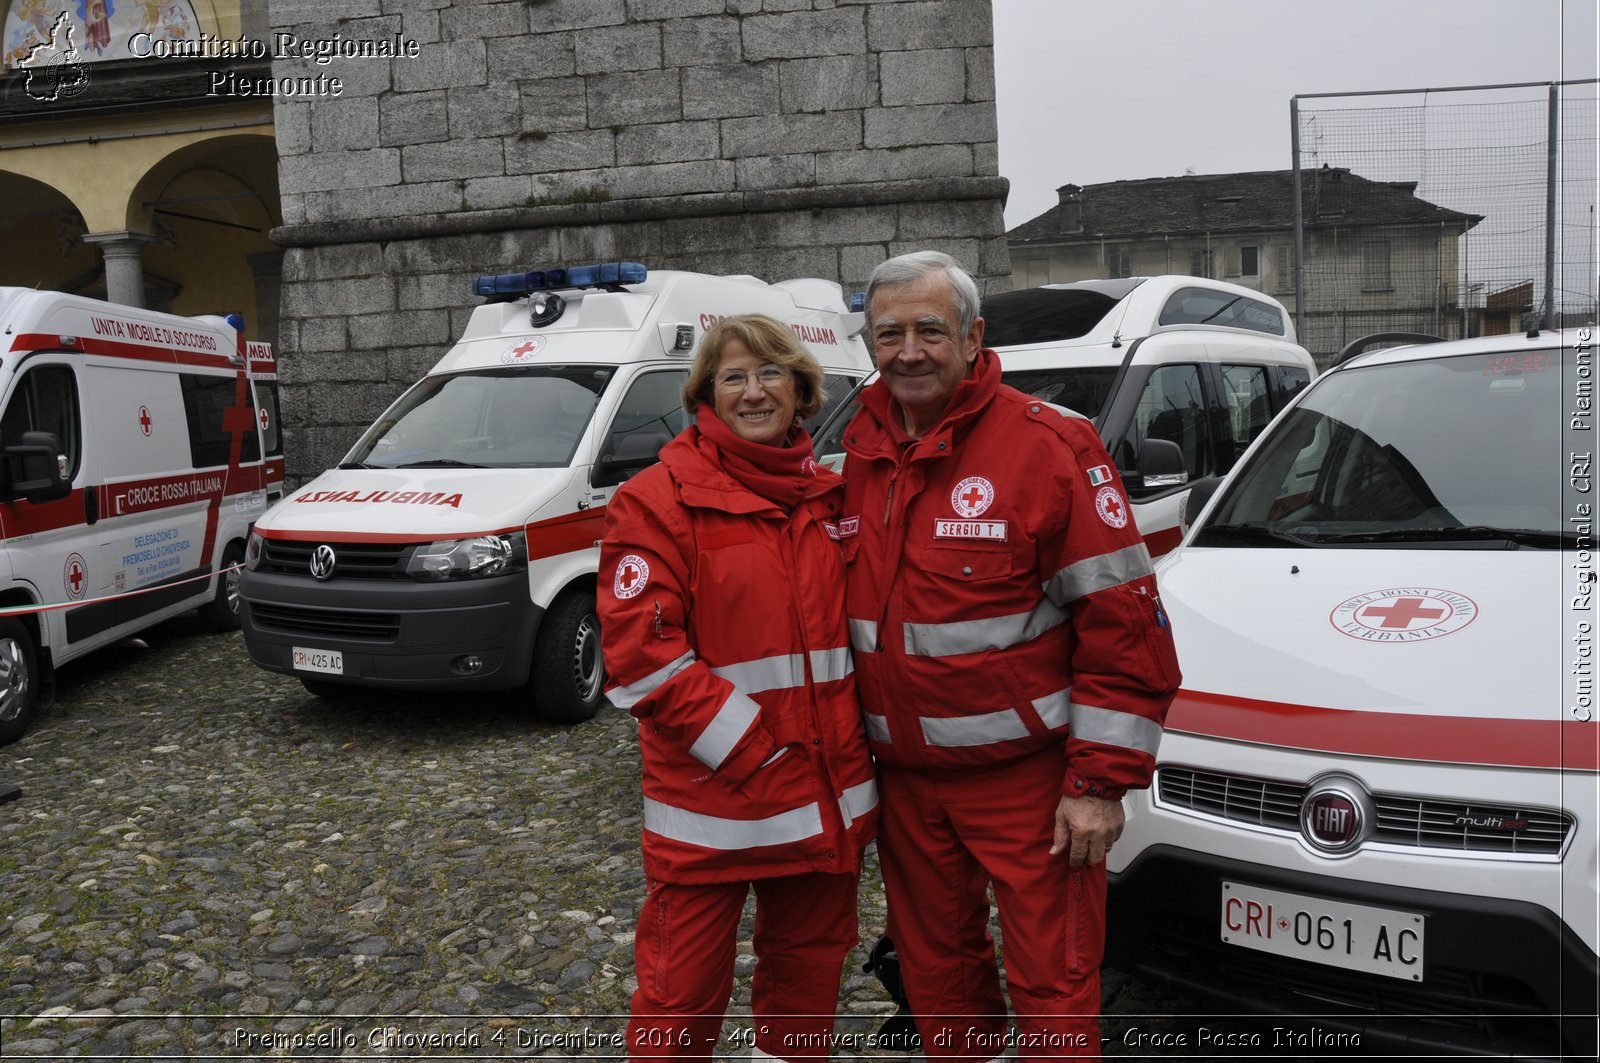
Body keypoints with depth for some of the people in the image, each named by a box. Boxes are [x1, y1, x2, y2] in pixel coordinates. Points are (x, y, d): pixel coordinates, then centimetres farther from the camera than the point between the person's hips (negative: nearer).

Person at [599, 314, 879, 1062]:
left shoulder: (828, 498, 9)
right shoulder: (658, 500, -8)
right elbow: (639, 649, -15)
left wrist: (853, 749, 3)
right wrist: (746, 747, -17)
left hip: (827, 796, 5)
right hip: (711, 804, -5)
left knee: (809, 973, 20)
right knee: (682, 998, 6)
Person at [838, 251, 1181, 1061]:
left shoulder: (1048, 446, -13)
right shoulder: (859, 453, 5)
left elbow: (1122, 620, -14)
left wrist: (1100, 781, -16)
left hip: (1025, 775, -5)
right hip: (904, 776, 6)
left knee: (1052, 984, 6)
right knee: (933, 967, 21)